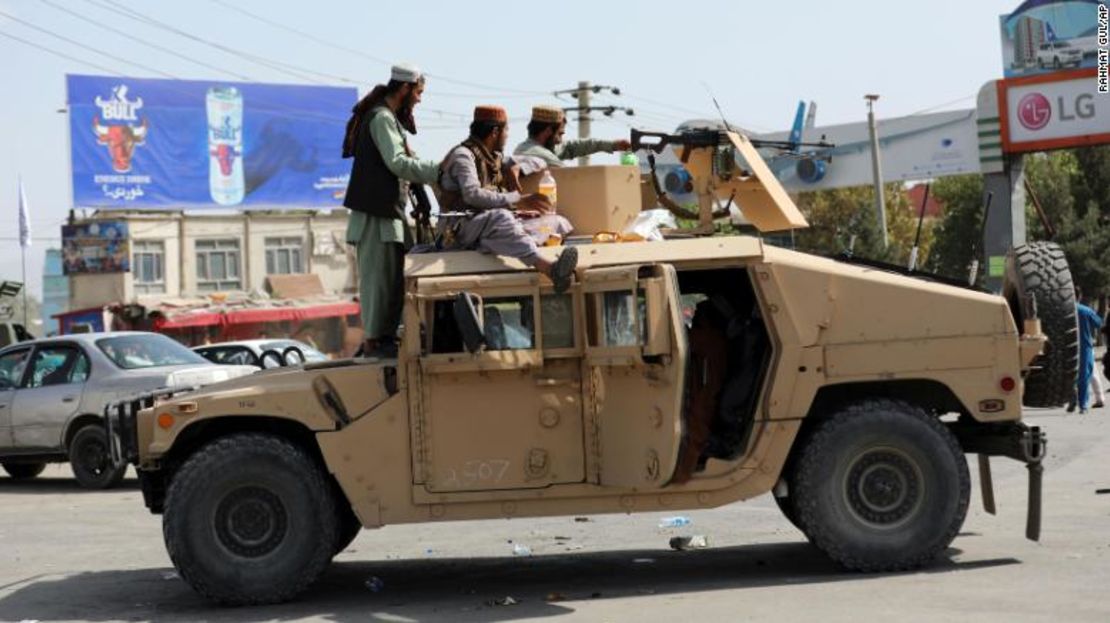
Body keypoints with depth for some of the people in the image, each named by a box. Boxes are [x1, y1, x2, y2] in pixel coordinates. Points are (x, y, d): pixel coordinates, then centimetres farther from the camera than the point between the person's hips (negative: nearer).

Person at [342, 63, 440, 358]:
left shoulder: (387, 117, 20)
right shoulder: (382, 118, -13)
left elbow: (397, 161, 17)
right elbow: (398, 163, -21)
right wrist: (438, 170, -19)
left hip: (387, 209, 10)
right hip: (376, 211, -10)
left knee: (392, 275, 12)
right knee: (379, 275, -7)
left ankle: (385, 336, 17)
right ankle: (373, 341, -4)